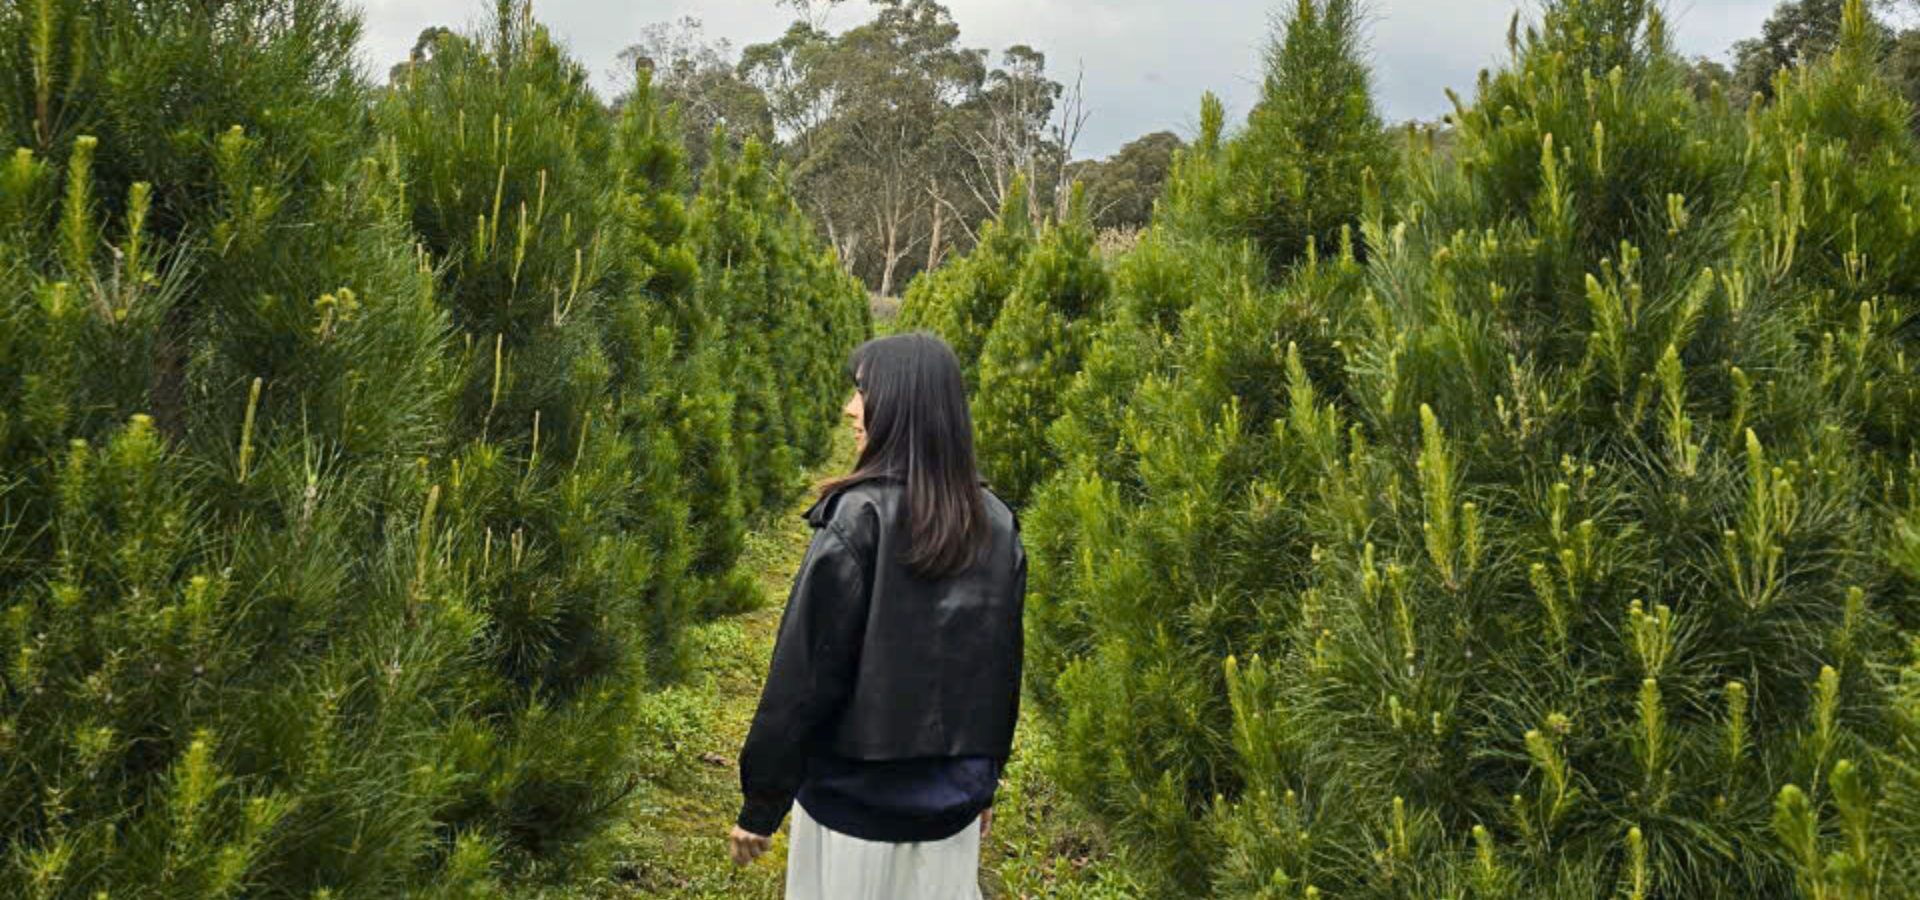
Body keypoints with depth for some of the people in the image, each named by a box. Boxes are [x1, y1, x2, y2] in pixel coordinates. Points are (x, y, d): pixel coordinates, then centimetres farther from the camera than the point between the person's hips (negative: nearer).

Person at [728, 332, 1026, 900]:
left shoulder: (858, 516, -18)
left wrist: (760, 804, -7)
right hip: (952, 806, 4)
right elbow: (1003, 671, 7)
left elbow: (807, 666, -16)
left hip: (854, 801, -4)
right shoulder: (997, 526, -2)